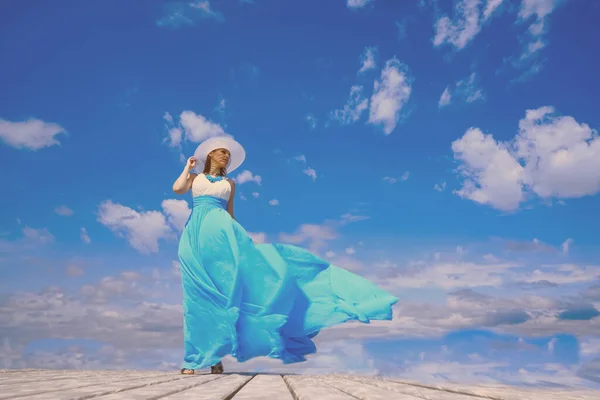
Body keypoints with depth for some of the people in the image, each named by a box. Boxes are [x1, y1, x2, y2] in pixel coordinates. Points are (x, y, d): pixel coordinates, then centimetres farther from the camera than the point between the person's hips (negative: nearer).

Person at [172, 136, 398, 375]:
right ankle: (198, 357, -3)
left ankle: (214, 357, -8)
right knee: (200, 294, -6)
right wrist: (188, 166, 14)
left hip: (221, 231, 1)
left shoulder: (229, 184, 22)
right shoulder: (194, 177, 20)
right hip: (196, 235, -1)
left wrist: (237, 236, 9)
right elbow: (177, 188, 1)